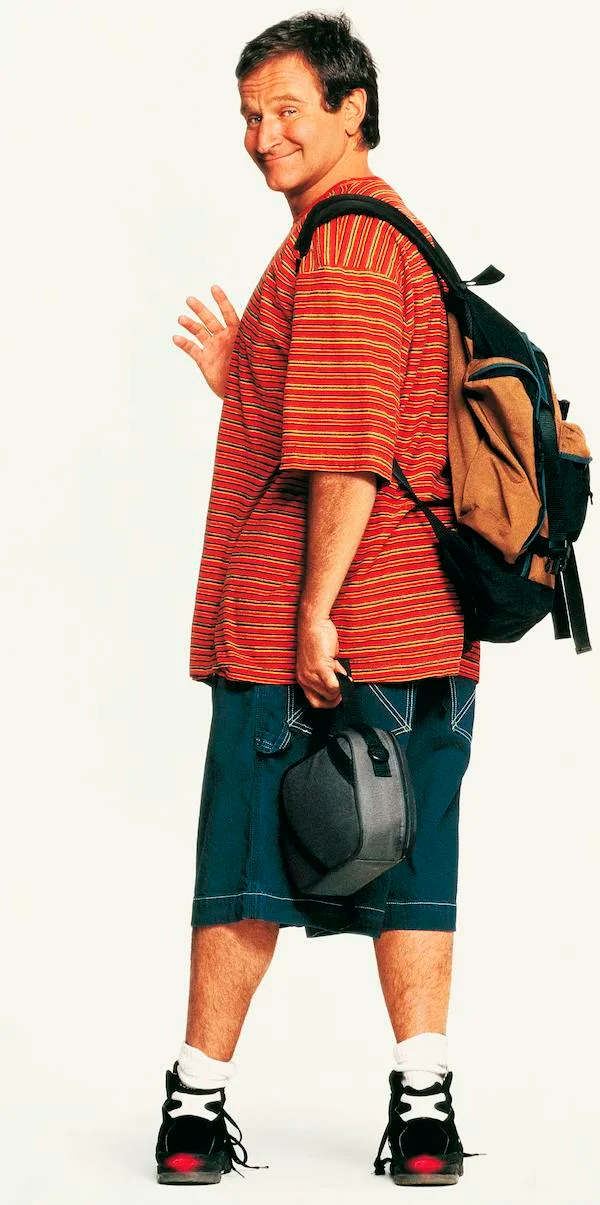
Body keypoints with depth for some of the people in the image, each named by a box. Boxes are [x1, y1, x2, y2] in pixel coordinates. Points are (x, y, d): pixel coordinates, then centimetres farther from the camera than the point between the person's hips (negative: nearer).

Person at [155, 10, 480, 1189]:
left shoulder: (339, 244, -11)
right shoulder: (402, 236, 19)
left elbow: (350, 457, -19)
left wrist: (315, 610, -19)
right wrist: (243, 385, 18)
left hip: (300, 625, -8)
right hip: (422, 623, 8)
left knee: (245, 874, 1)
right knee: (408, 871, 8)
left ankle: (196, 1111, 8)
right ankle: (424, 1111, 8)